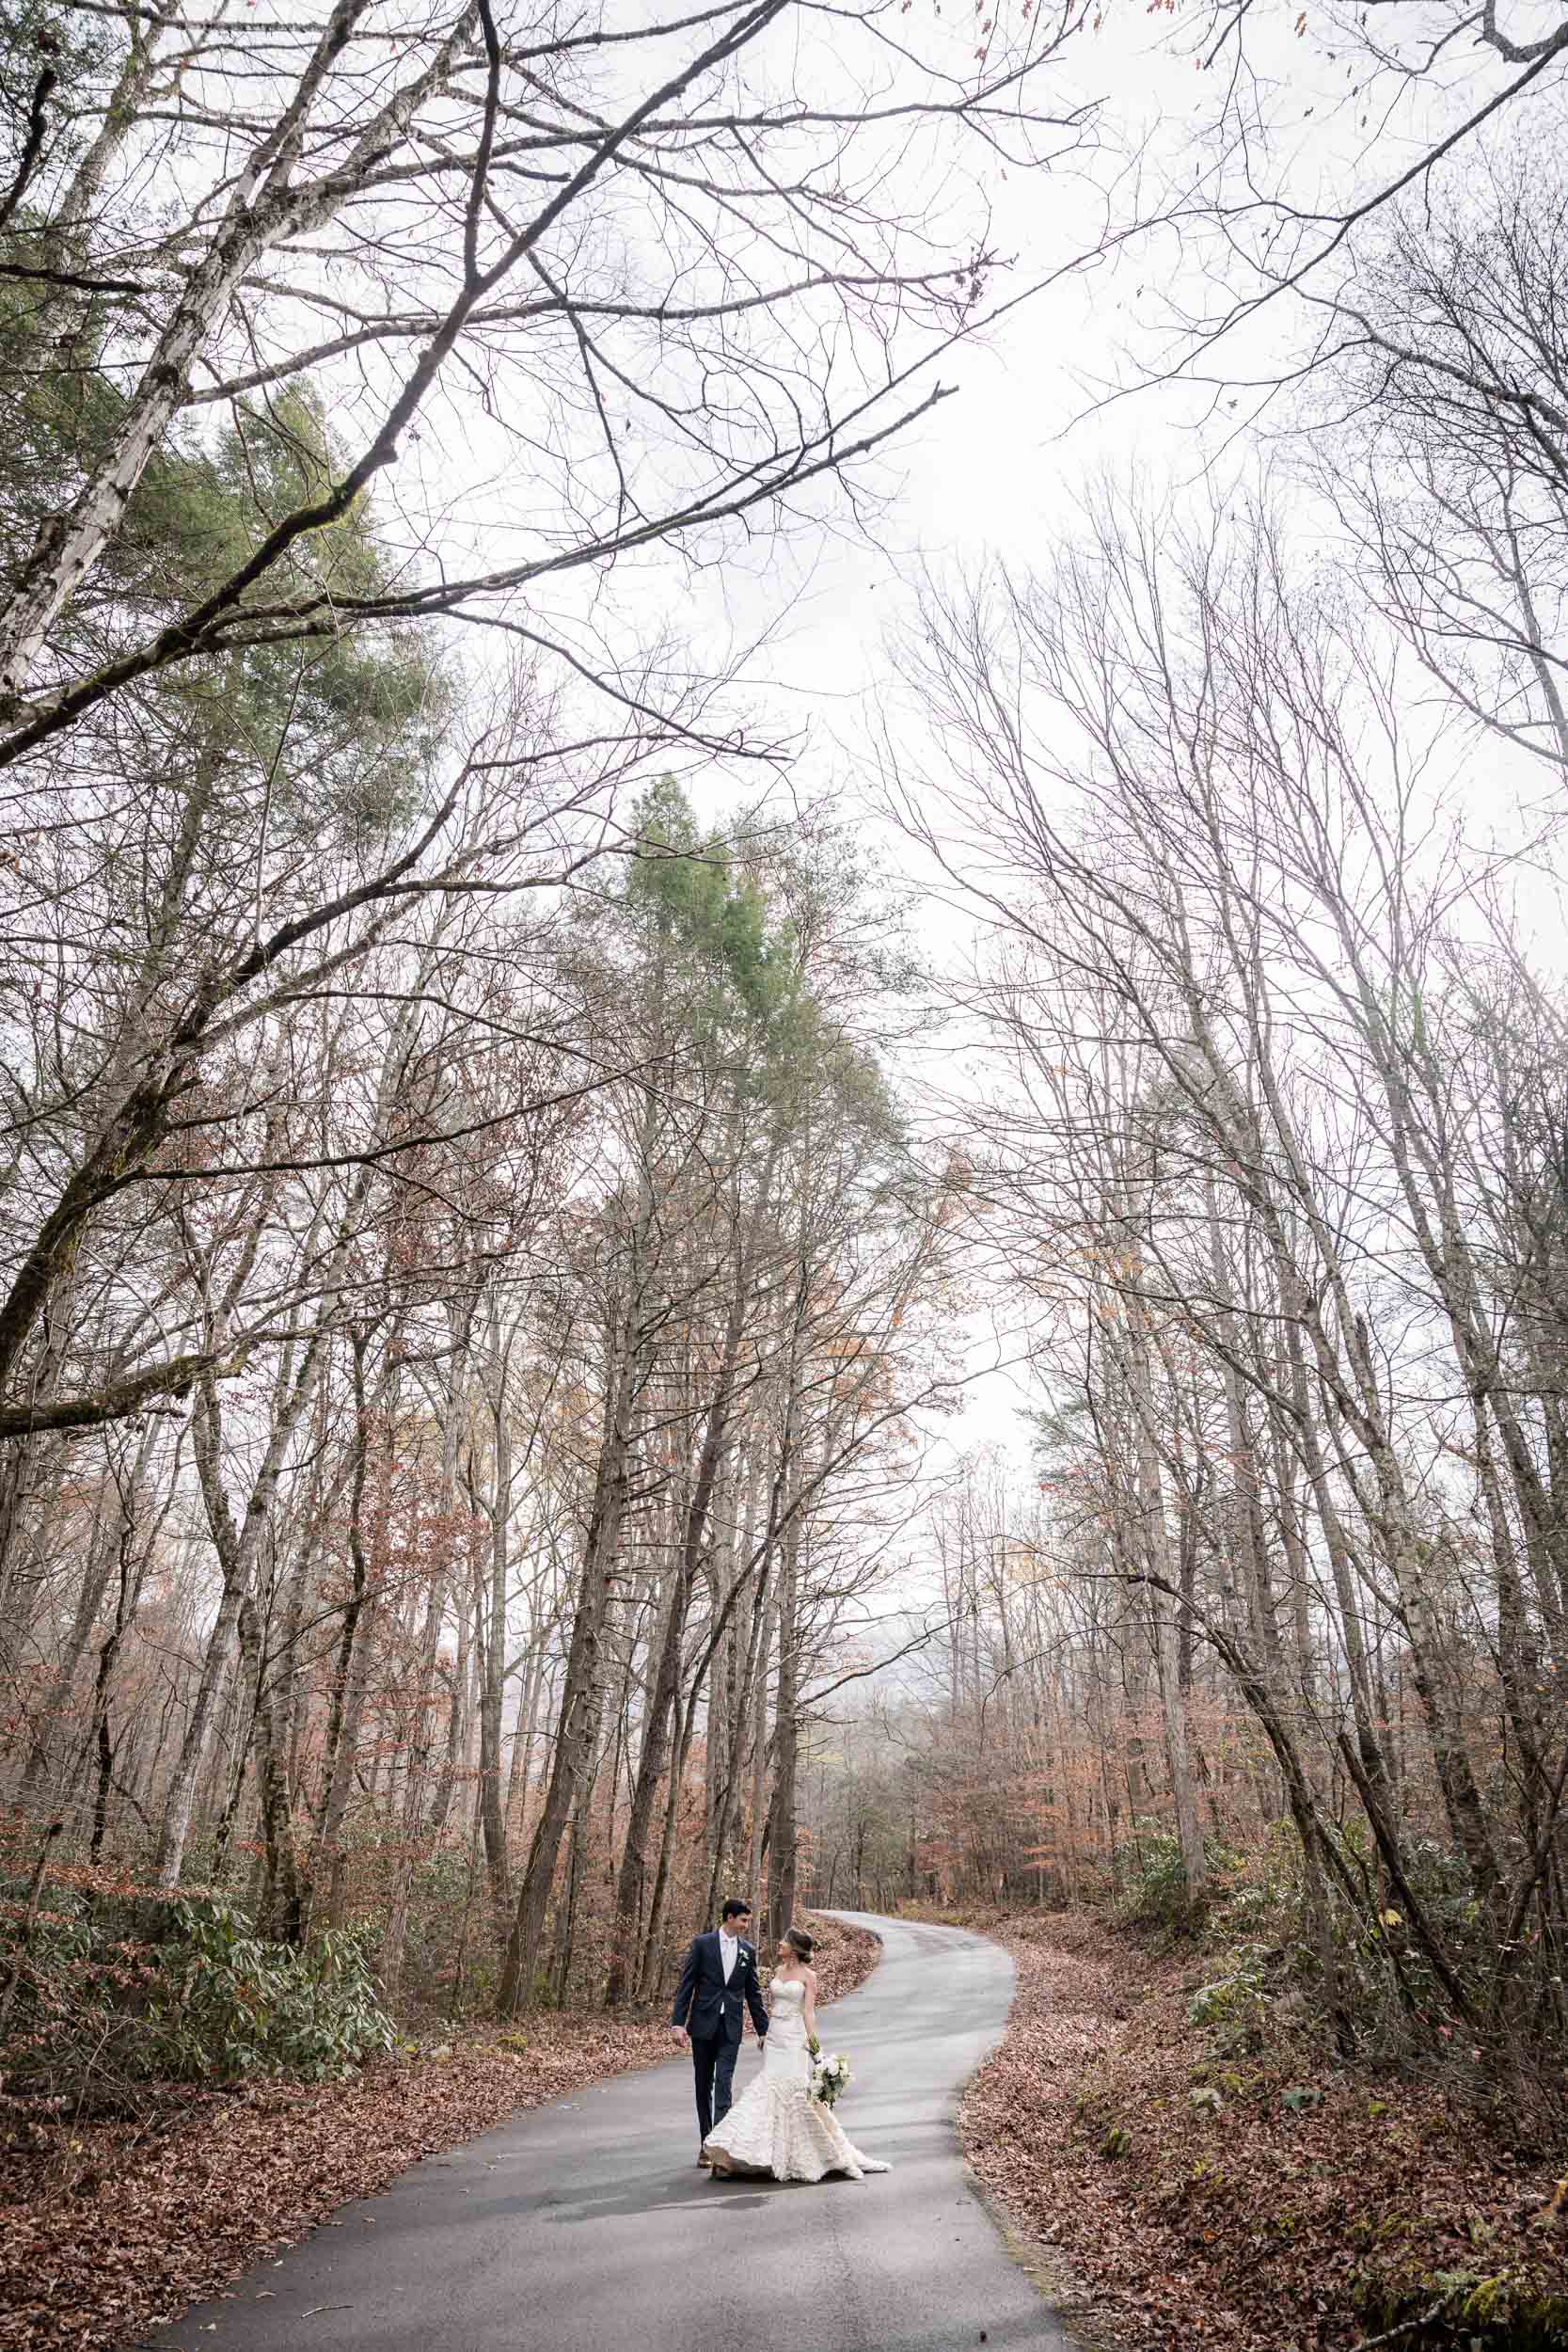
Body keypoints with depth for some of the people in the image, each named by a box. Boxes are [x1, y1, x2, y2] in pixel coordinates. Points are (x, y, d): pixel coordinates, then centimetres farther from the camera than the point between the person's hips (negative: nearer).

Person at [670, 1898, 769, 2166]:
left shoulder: (748, 1951, 6)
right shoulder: (702, 1944, -4)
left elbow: (753, 1992, 12)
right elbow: (686, 1984, -4)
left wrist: (762, 2029, 12)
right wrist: (679, 2022, -11)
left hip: (731, 2027, 1)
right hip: (703, 2023, -1)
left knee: (724, 2083, -10)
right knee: (704, 2085, 9)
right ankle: (705, 2142, 21)